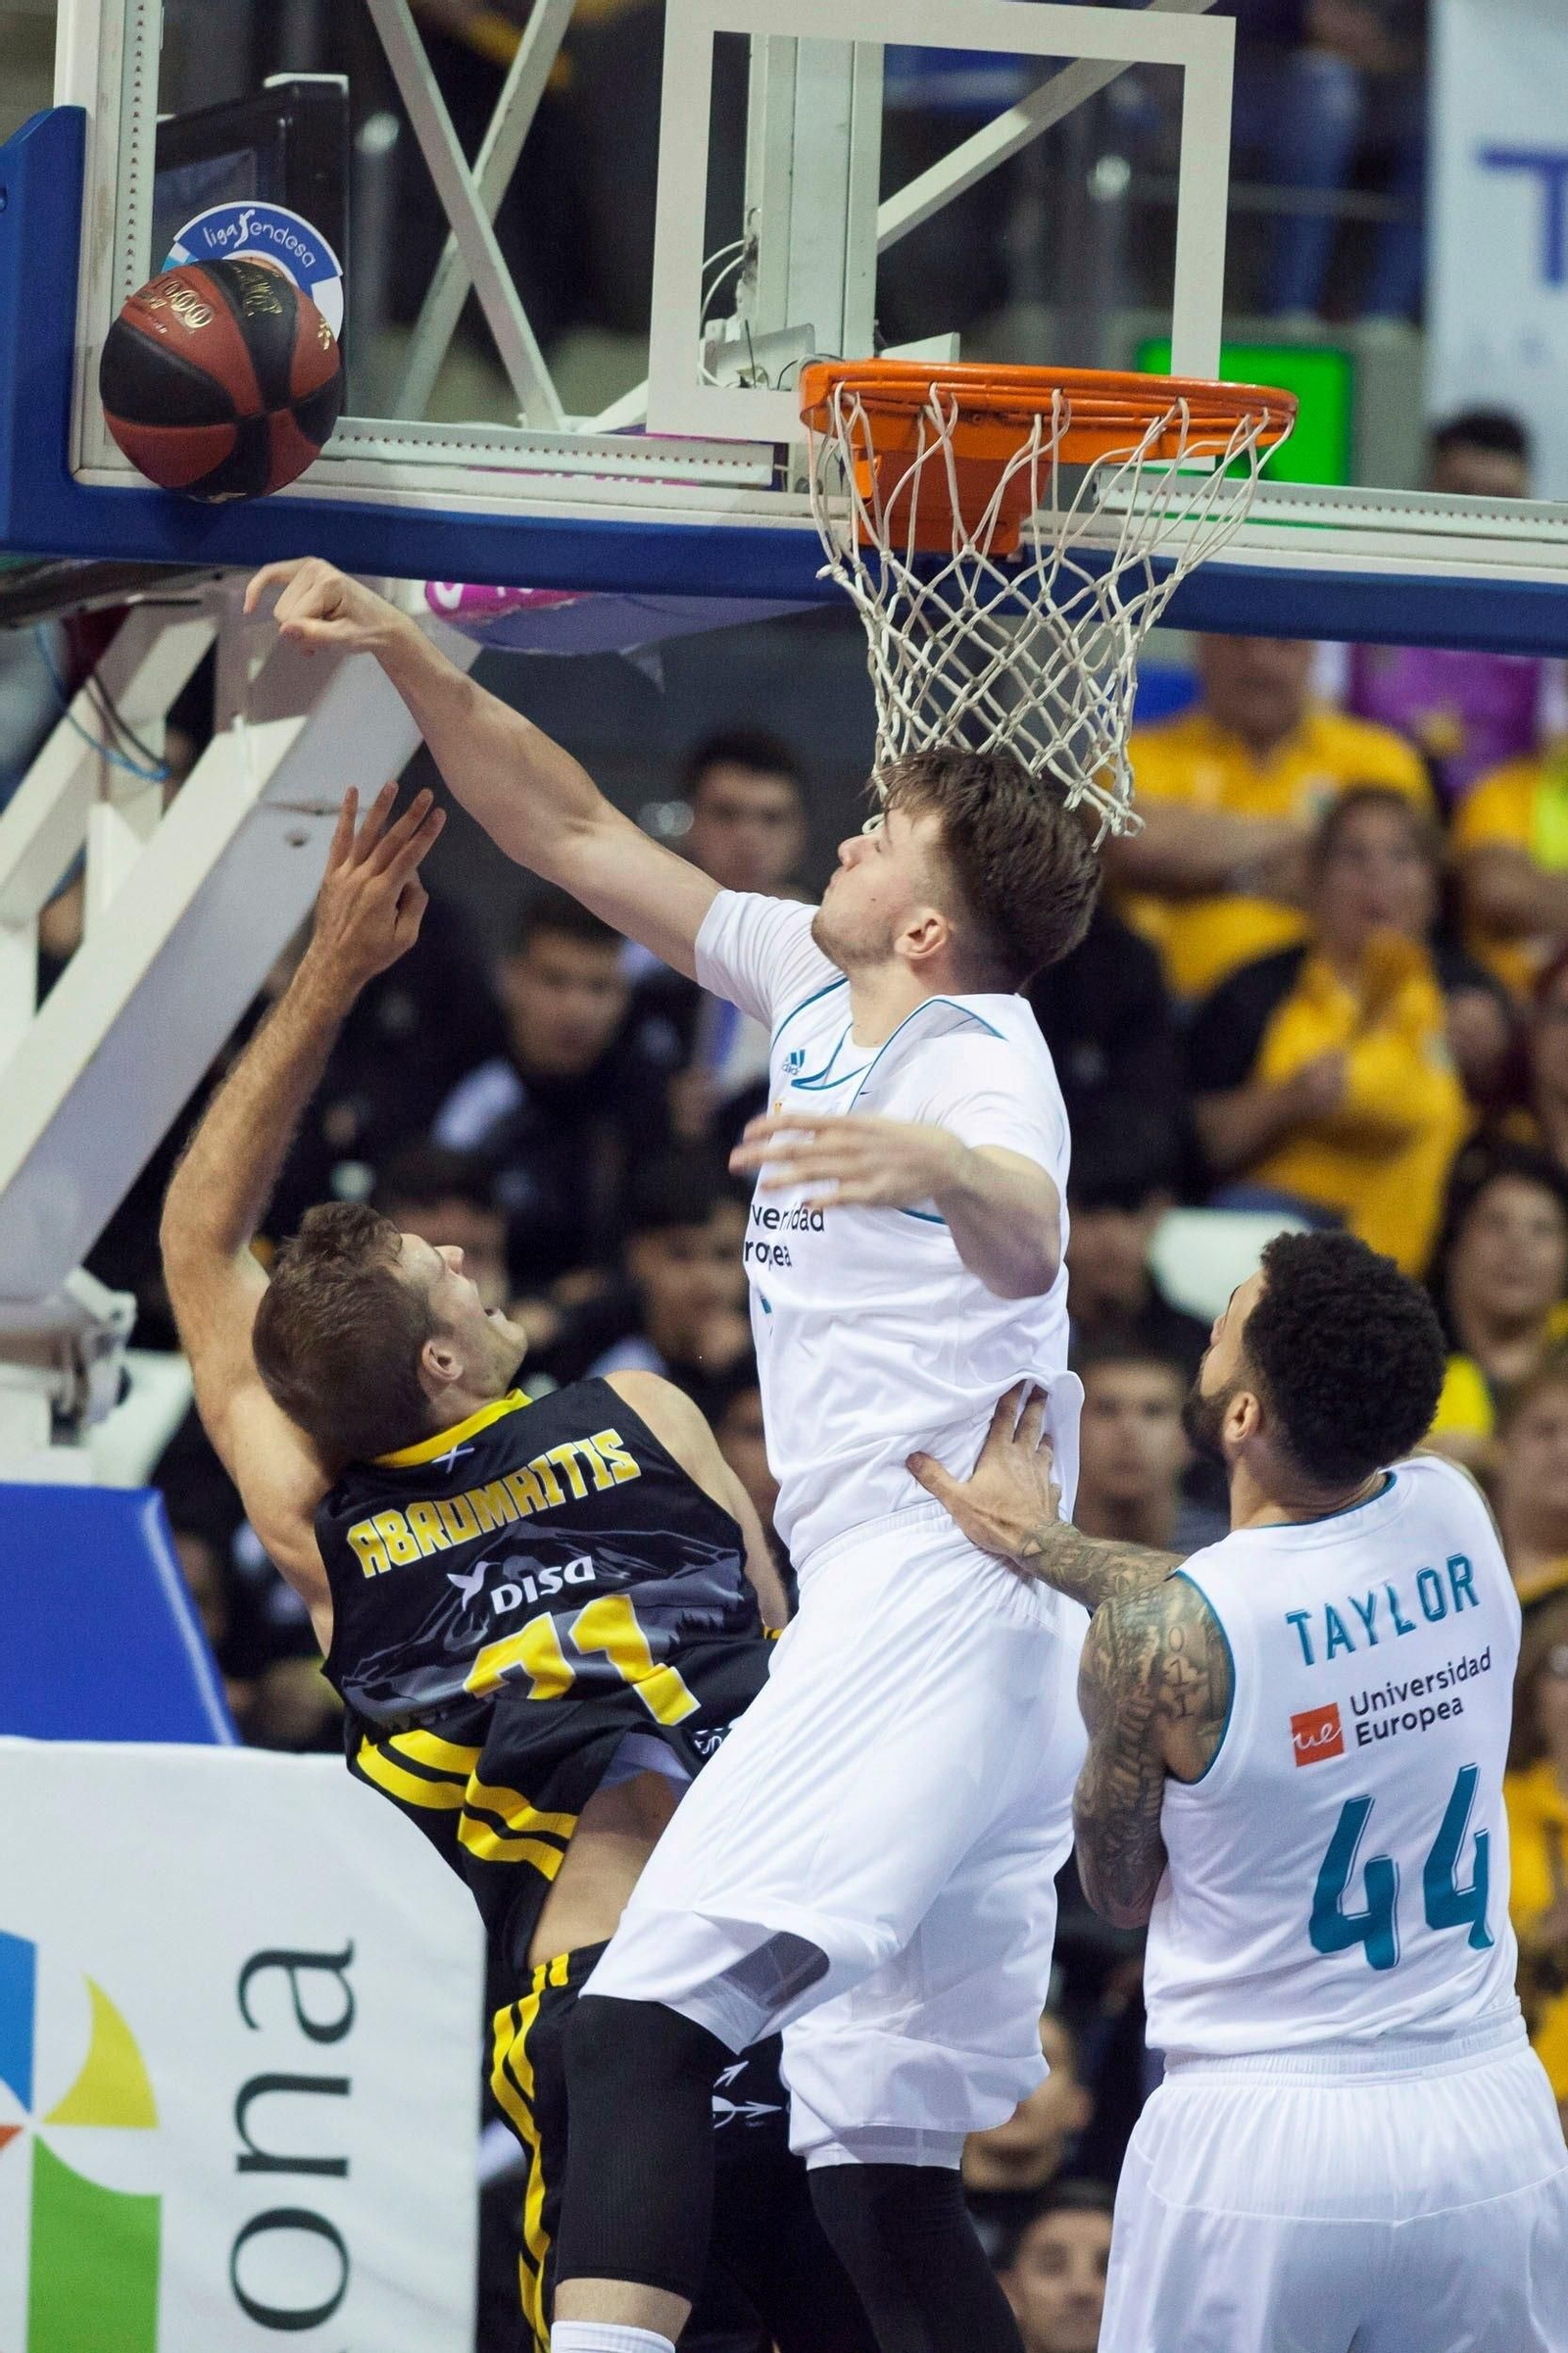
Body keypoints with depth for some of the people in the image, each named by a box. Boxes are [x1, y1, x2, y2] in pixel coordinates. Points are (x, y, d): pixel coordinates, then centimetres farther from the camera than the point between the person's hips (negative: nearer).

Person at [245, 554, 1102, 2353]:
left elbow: (1026, 1241, -35)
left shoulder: (974, 1059, -12)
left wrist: (943, 1168, -57)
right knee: (873, 2163, 8)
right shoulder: (813, 984, 15)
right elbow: (578, 836, 24)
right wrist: (405, 656, 16)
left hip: (938, 1599, -10)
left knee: (646, 2018, -25)